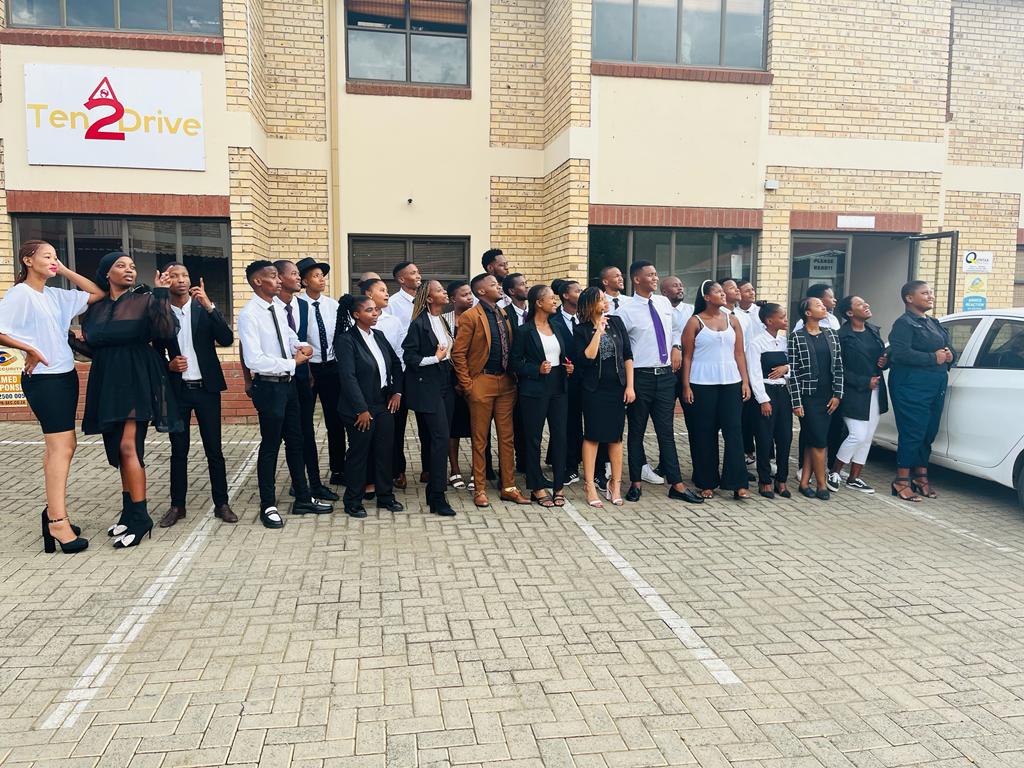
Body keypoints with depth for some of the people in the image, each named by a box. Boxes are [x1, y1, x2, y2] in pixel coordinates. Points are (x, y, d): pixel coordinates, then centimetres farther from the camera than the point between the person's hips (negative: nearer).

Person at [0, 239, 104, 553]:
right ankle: (58, 522, -13)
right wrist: (30, 350, -11)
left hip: (66, 375, 8)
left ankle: (53, 510, 22)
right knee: (62, 446, -14)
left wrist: (65, 271, 10)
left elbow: (98, 294, 14)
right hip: (43, 379, -8)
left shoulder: (56, 295, 13)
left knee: (59, 445, 12)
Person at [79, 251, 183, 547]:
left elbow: (166, 332, -15)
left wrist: (160, 295, -18)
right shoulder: (95, 307, 12)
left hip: (136, 380, -5)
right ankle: (129, 511, 22)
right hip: (107, 382, 5)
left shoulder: (145, 301, 0)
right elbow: (89, 343, 19)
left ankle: (139, 517, -7)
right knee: (117, 450, 10)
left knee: (128, 447, -14)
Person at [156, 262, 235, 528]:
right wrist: (168, 365, -10)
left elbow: (227, 340, -13)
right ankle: (177, 505, 19)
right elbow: (156, 353, 11)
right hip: (177, 390, 1)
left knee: (214, 449, 3)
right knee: (178, 450, 8)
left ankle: (221, 503, 12)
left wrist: (209, 306, -20)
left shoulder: (205, 308, 0)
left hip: (206, 387, -1)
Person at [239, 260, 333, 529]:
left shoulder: (278, 308, 7)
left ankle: (303, 499, 28)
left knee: (295, 442, 15)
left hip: (288, 384, 8)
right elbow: (254, 360, -24)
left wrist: (302, 346, -6)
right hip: (269, 387, -8)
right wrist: (293, 363, -18)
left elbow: (291, 338, 18)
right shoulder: (249, 314, -17)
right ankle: (268, 506, 20)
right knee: (270, 446, 4)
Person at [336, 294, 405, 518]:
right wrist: (362, 409, -19)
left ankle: (386, 496, 26)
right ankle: (353, 502, 20)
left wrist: (397, 392, 7)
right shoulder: (346, 340, -13)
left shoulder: (378, 335, 8)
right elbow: (348, 377, -19)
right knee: (358, 454, 5)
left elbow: (396, 364, 17)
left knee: (385, 451, 12)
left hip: (384, 405, 6)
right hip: (361, 409, -6)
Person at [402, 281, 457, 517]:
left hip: (445, 386, 8)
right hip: (428, 388, -8)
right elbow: (409, 357, -12)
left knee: (439, 439, 9)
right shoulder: (419, 324, -10)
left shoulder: (443, 321, 14)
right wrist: (435, 358, -17)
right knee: (441, 437, -13)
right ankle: (437, 497, -8)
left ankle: (433, 491, 20)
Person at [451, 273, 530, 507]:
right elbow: (458, 354, -10)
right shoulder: (470, 317, -8)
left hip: (506, 383, 6)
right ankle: (480, 489, 14)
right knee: (480, 439, 4)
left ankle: (508, 488, 17)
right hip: (482, 383, -6)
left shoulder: (504, 314, 13)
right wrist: (467, 385, -11)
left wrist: (513, 376, 11)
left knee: (507, 437, 9)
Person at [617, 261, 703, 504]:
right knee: (636, 432, 8)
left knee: (666, 432, 8)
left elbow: (675, 329, 25)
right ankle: (635, 483, 19)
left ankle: (677, 485, 13)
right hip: (640, 377, -4)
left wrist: (676, 347, 6)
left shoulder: (664, 303, 8)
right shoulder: (626, 309, -10)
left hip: (666, 375, 5)